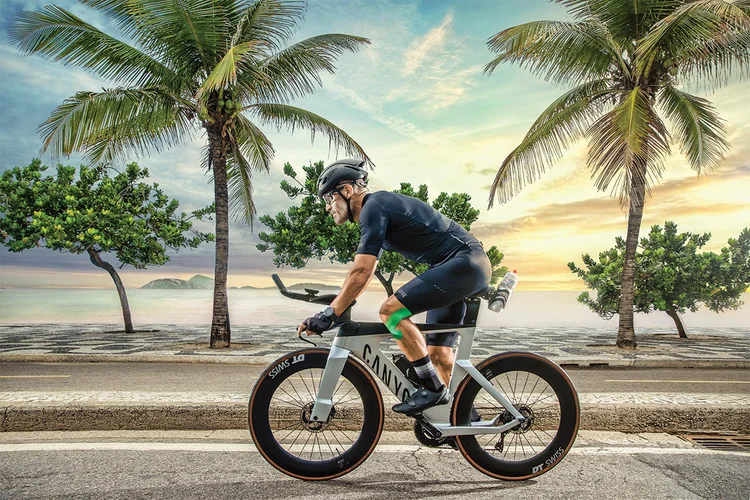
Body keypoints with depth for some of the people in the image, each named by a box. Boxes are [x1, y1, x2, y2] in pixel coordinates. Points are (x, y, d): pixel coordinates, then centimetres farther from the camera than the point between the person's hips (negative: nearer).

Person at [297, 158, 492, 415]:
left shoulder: (373, 207, -13)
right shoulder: (380, 205, 17)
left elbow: (361, 272, -22)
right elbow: (365, 271, 22)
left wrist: (329, 314, -18)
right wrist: (337, 305, 18)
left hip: (464, 262, -10)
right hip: (469, 267, 10)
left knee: (391, 309, -20)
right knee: (438, 354, 9)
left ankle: (432, 388, -10)